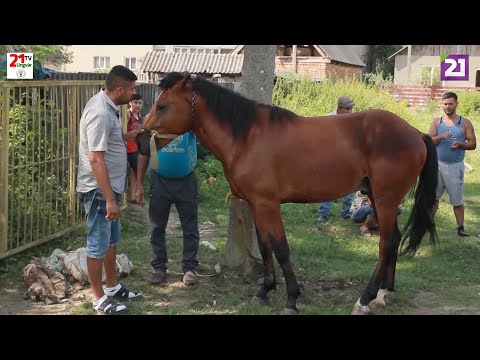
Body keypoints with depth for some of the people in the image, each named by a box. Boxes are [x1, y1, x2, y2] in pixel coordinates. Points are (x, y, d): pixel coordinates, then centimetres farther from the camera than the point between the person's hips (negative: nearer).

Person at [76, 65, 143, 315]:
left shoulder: (108, 106, 6)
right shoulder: (100, 113, -25)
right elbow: (96, 159, -28)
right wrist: (109, 199, -28)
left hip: (109, 187, 10)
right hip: (99, 190, -10)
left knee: (111, 239, 20)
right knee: (98, 243, 1)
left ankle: (113, 286, 34)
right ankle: (98, 298, 12)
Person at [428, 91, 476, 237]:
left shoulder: (465, 123, -1)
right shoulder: (436, 122, 4)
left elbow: (473, 144, -1)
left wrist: (460, 144, -20)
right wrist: (441, 137, -23)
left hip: (455, 166, -2)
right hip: (437, 164, 2)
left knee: (457, 200, 2)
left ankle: (460, 228, 9)